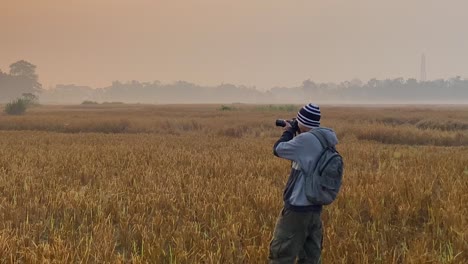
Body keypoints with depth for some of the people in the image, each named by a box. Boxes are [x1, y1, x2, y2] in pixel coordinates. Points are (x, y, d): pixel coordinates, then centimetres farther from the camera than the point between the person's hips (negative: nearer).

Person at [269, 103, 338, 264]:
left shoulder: (306, 139, -21)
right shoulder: (325, 141, 4)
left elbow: (278, 150, -10)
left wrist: (289, 132, 6)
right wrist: (297, 134, 13)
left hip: (297, 208, -8)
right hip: (315, 208, 9)